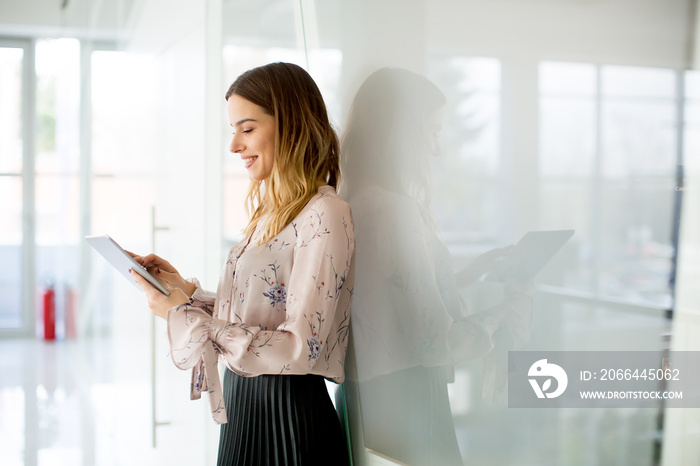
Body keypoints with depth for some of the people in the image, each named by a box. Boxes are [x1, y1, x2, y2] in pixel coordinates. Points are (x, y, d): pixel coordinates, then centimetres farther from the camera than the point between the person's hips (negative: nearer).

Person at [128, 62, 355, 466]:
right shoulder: (271, 209, 10)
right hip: (244, 405, 8)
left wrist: (186, 318, -19)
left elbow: (300, 348, -22)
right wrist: (187, 291, 2)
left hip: (289, 419, -8)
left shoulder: (324, 215, -18)